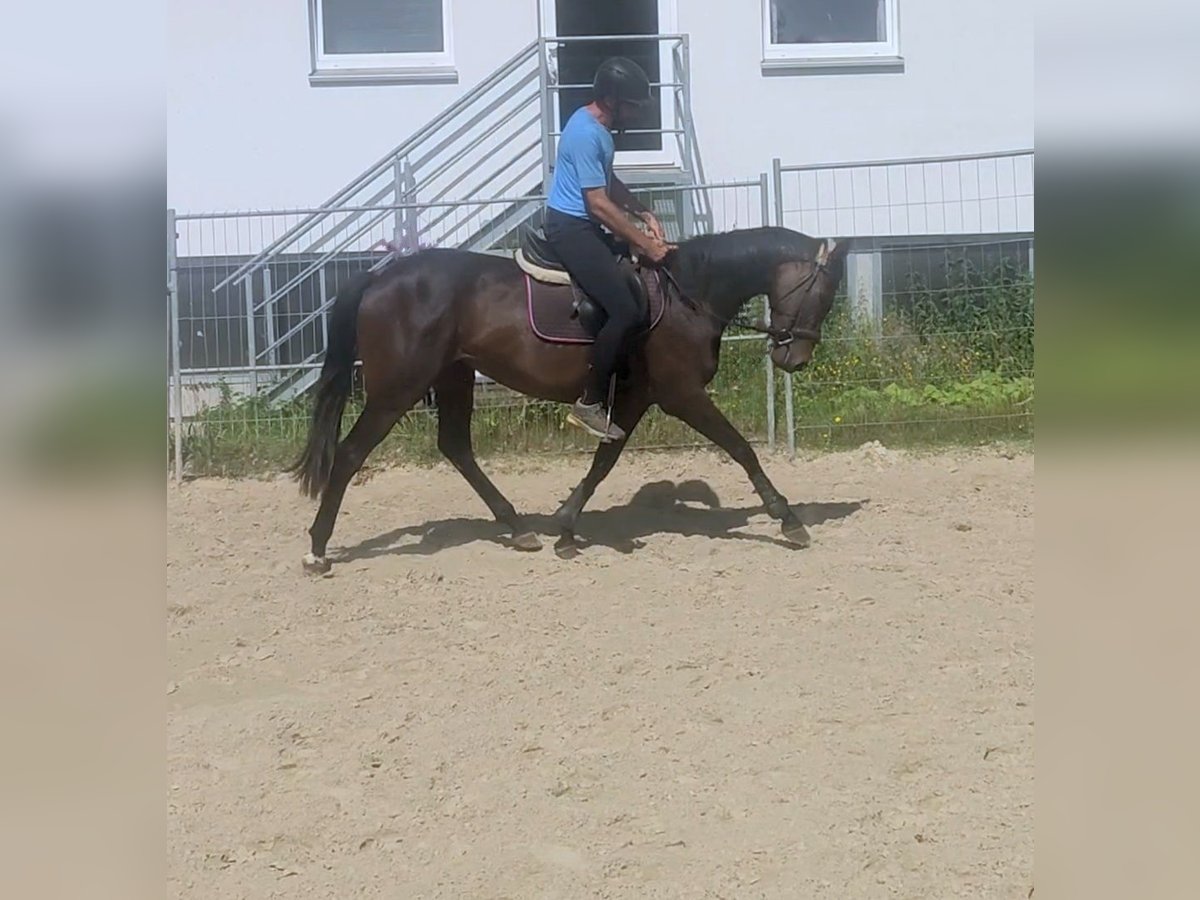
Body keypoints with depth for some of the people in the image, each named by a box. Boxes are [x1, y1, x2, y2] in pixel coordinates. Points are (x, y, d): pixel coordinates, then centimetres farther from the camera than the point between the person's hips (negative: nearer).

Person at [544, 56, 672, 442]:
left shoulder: (598, 127, 11)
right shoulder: (585, 134, -21)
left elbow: (610, 183, 24)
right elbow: (599, 204, -22)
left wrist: (644, 213, 10)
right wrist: (644, 243, -18)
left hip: (583, 227, 11)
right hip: (570, 229, -11)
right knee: (626, 311, -17)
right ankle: (589, 404, -8)